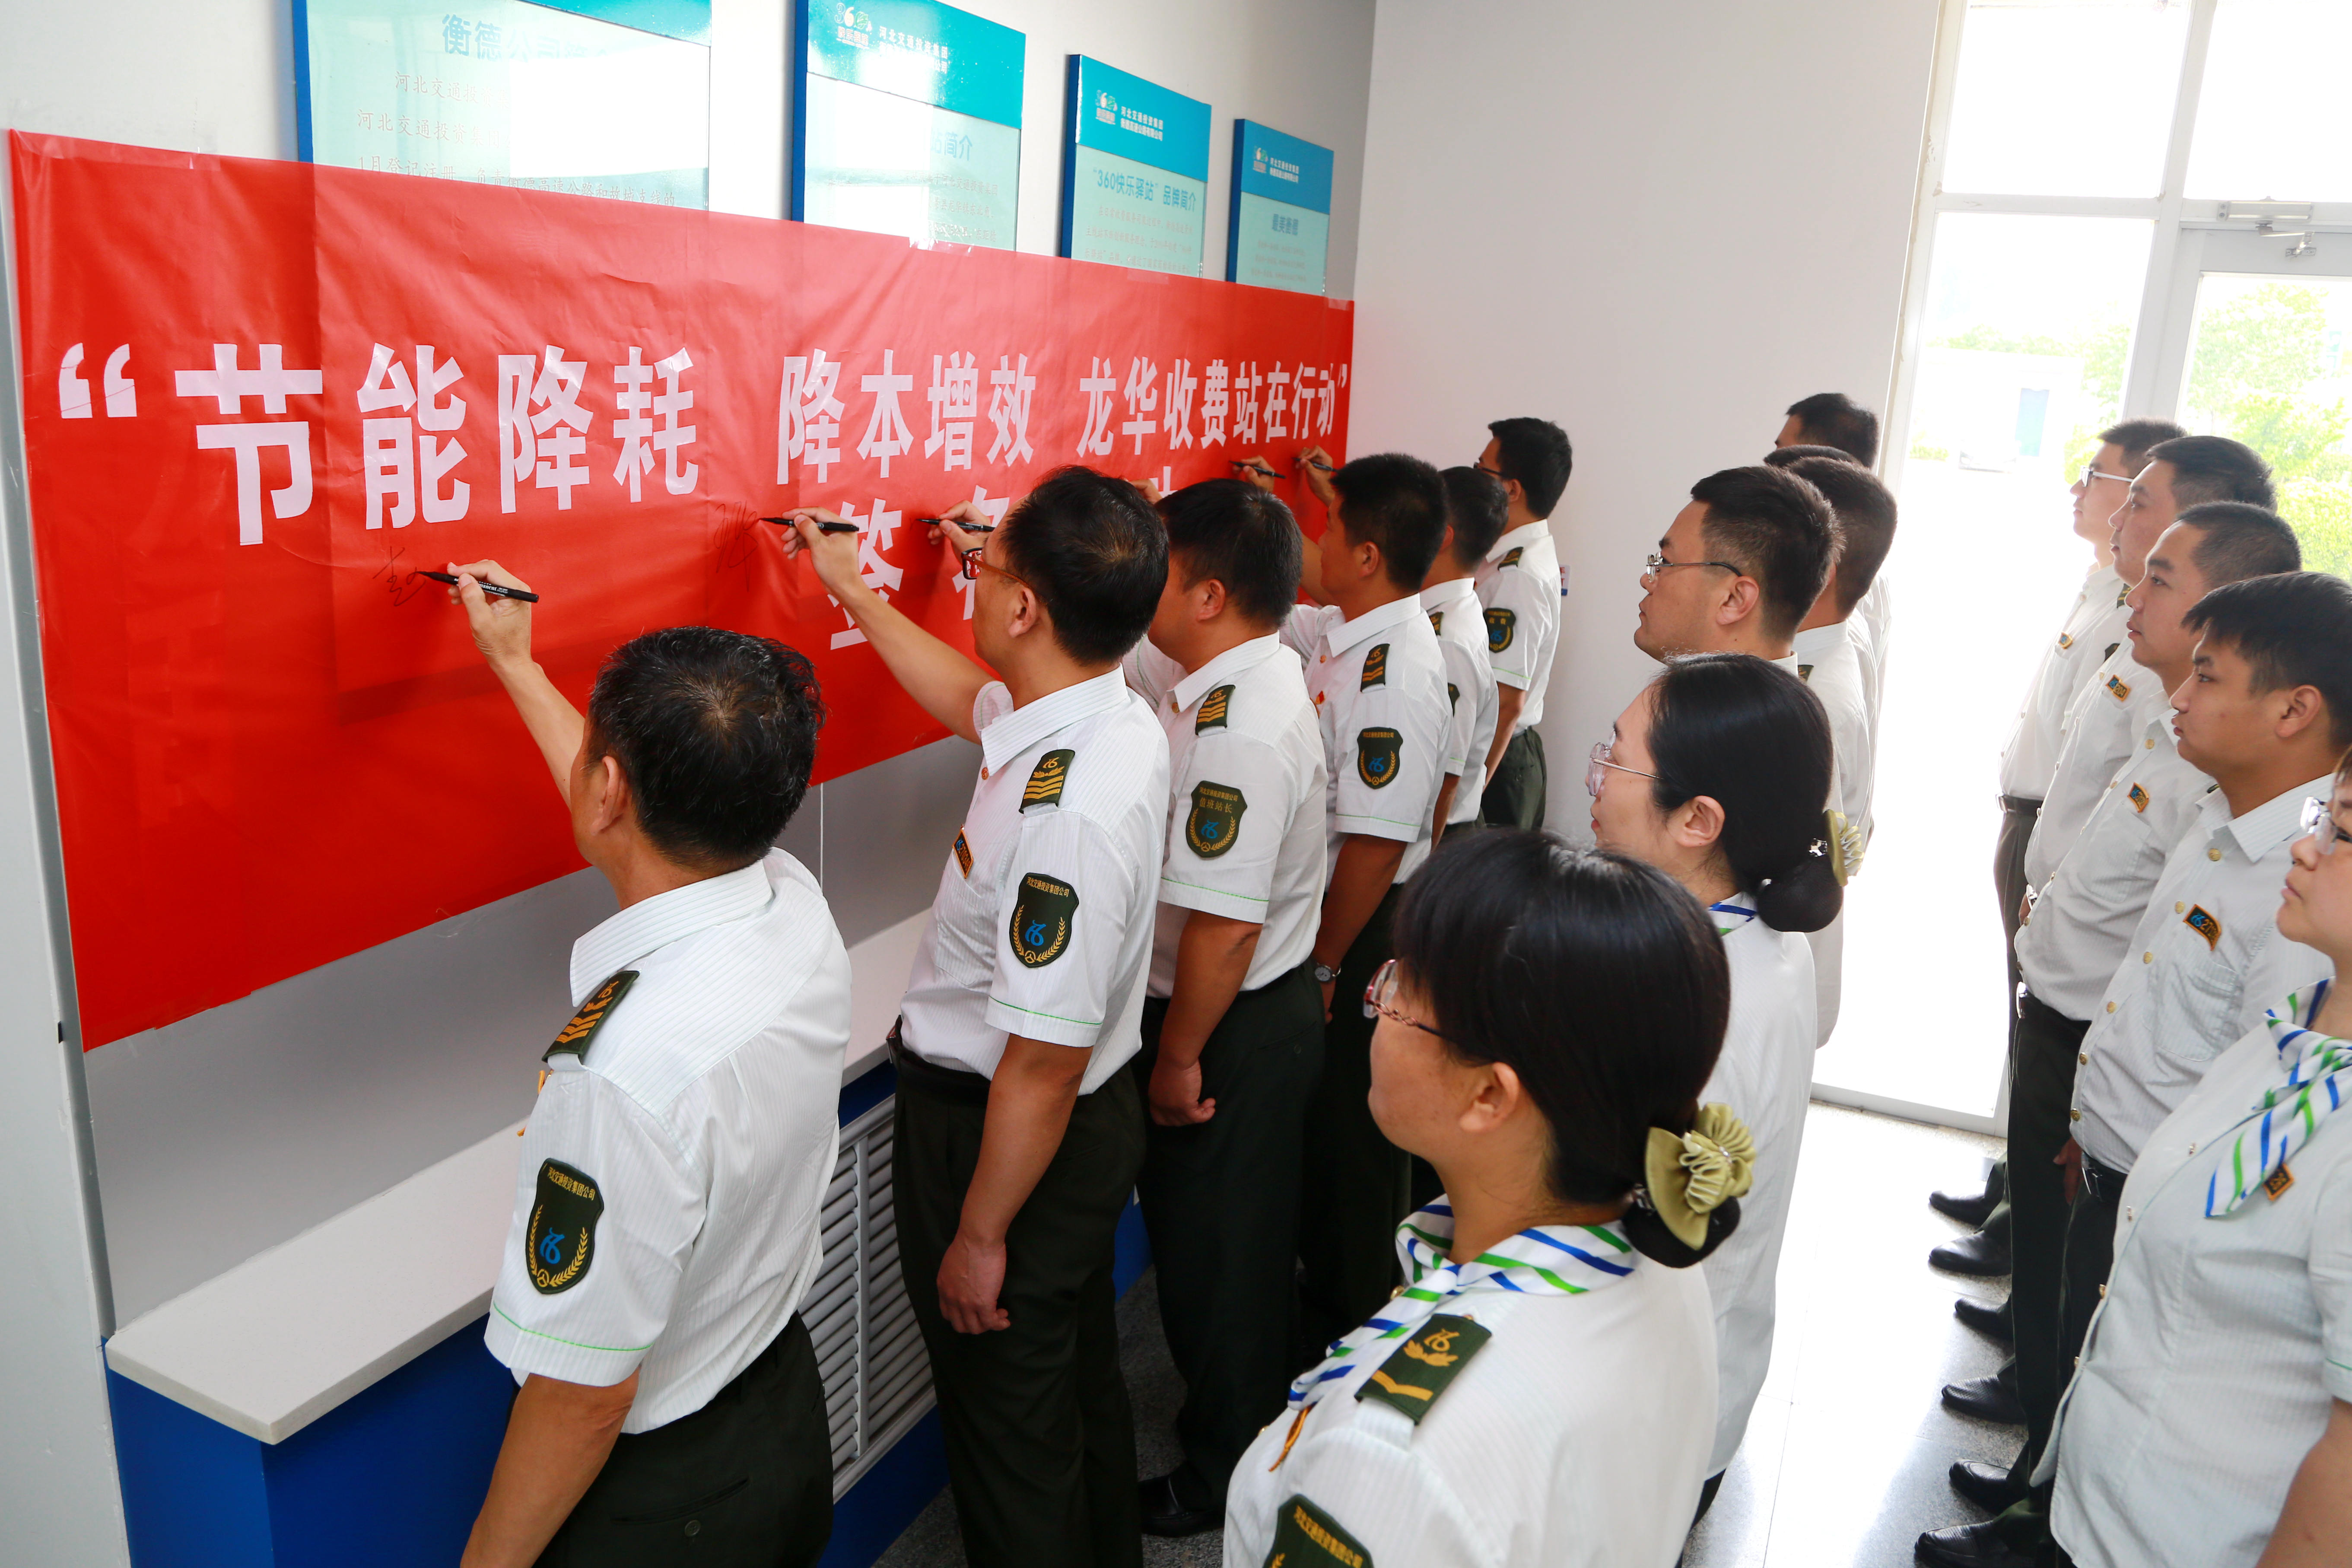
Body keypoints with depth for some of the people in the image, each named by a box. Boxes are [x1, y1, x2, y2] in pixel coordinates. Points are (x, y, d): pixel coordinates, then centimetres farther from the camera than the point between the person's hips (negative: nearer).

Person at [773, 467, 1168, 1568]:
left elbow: (1042, 1066, -30)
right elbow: (968, 699, 17)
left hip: (999, 1135, -9)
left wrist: (978, 1238, -17)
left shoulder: (1066, 811, -35)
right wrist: (851, 589, 24)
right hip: (1094, 1118, 9)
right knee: (1082, 1384, 29)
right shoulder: (1114, 717, -6)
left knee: (1010, 1432, 14)